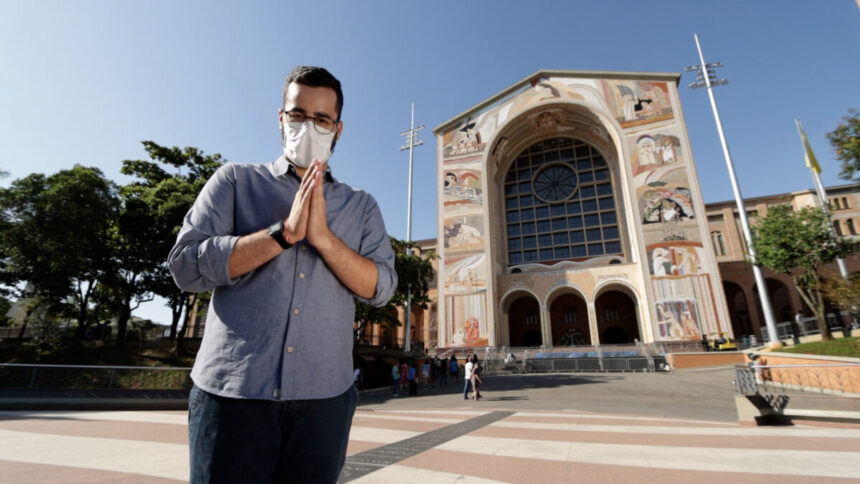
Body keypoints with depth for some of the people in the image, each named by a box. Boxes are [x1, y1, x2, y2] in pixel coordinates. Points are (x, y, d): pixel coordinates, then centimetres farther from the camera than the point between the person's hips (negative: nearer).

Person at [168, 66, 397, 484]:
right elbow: (185, 265, -5)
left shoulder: (361, 207, 9)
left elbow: (381, 288, -2)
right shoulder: (235, 180, 6)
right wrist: (284, 232, -15)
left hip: (324, 396, 2)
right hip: (233, 391, -1)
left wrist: (323, 236, -16)